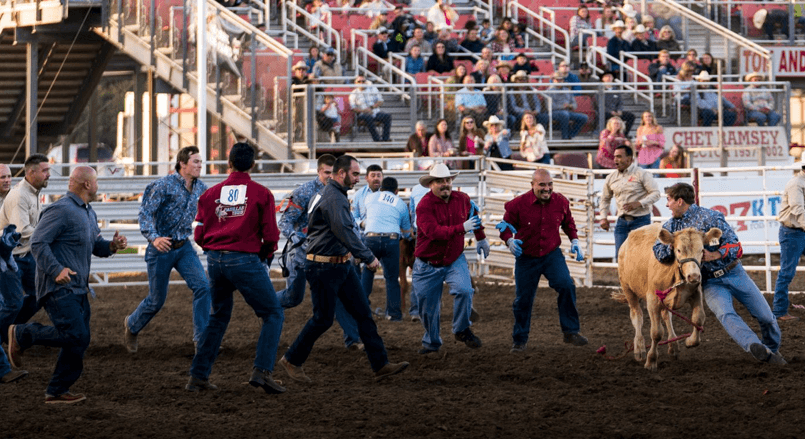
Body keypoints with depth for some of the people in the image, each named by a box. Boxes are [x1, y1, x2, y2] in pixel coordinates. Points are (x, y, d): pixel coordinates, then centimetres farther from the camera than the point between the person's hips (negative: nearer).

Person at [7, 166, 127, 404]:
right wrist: (56, 270, -28)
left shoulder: (89, 213, 17)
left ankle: (57, 391, 12)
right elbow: (37, 243, -18)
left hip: (78, 289, 10)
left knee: (80, 340, 6)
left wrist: (112, 246, 2)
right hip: (58, 287, -10)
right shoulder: (61, 210, -14)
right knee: (74, 335, -18)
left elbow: (96, 246, 25)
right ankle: (21, 335, 0)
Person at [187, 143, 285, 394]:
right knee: (273, 314, 5)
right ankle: (261, 371, -11)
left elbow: (199, 236, 6)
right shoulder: (261, 194, -2)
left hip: (215, 260, 5)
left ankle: (198, 376, 16)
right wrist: (266, 256, 14)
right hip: (245, 260, -5)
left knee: (218, 316, 20)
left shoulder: (211, 194, 7)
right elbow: (270, 236, -6)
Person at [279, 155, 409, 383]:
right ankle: (292, 360, 15)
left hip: (342, 265, 10)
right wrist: (368, 257, -25)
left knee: (363, 313, 4)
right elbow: (345, 233, -26)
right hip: (324, 268, -10)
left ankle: (380, 365, 2)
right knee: (323, 319, -1)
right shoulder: (333, 198, -19)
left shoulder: (337, 195, 15)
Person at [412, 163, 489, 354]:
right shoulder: (424, 206, -19)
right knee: (427, 306, 6)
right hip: (428, 264, -2)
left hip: (455, 260, 2)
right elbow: (433, 231, -33)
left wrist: (481, 238, 29)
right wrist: (461, 228, -40)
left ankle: (462, 330, -2)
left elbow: (473, 214, 22)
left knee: (464, 291, -22)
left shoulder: (462, 199, -2)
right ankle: (431, 342, 29)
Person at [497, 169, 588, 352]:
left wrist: (574, 240, 3)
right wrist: (509, 241, -21)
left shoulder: (561, 202, -4)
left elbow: (568, 222, 15)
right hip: (526, 257, -1)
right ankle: (519, 340, 23)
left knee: (566, 286, -20)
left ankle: (570, 332, -9)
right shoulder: (518, 204, -13)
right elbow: (506, 226, -1)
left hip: (552, 255, 1)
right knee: (523, 299, 5)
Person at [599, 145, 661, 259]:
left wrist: (639, 203, -23)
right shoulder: (611, 178, 11)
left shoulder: (641, 174, -5)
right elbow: (605, 199, 23)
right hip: (622, 221, 5)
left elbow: (655, 193, -10)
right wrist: (603, 217, 9)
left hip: (640, 220, -5)